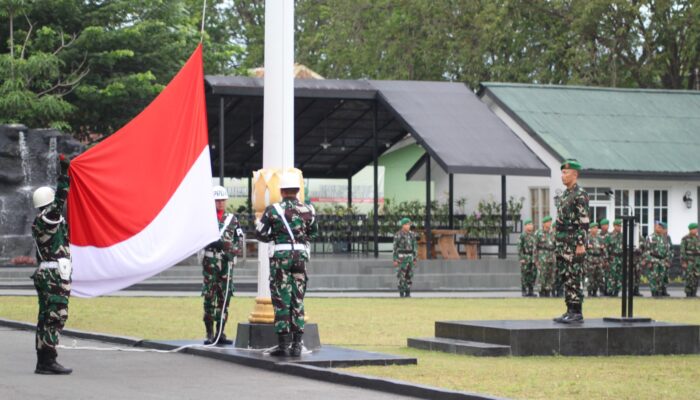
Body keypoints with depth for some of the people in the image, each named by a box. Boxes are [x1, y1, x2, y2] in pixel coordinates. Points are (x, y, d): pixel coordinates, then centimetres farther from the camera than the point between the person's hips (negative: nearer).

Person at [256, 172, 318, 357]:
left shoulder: (273, 210, -4)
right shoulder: (308, 211, 4)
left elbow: (259, 233, -1)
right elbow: (313, 232, 18)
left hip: (279, 255, -3)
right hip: (301, 255, 3)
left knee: (281, 301, 1)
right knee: (298, 300, 8)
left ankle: (283, 344, -1)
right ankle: (297, 344, 5)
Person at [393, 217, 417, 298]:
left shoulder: (412, 234, 8)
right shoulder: (398, 235, -8)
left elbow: (414, 247, 12)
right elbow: (395, 248, -6)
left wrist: (415, 259, 9)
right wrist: (395, 260, -10)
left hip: (410, 257, 5)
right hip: (401, 257, -5)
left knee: (409, 276, 4)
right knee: (401, 276, -6)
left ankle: (407, 293, 10)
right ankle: (401, 293, 0)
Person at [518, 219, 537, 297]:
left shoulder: (533, 235, 15)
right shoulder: (522, 236, -6)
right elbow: (520, 248, -9)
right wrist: (521, 258, -16)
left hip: (533, 258, 7)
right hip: (525, 258, -7)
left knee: (533, 275, 5)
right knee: (524, 275, -3)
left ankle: (530, 291, 12)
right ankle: (524, 292, 0)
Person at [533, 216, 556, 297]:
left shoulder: (552, 233, 13)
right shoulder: (538, 233, -1)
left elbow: (554, 246, 17)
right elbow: (535, 247, -2)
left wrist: (555, 258, 12)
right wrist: (535, 259, -8)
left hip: (551, 256, 5)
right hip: (542, 256, -5)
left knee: (551, 276, 4)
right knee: (542, 275, -7)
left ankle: (548, 293, 9)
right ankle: (541, 293, -3)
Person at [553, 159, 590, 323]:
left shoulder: (580, 194, -12)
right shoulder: (564, 195, 17)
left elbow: (584, 222, -17)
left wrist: (581, 245, -21)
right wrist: (559, 245, 20)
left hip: (574, 243, -9)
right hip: (563, 243, 9)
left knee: (574, 278, -8)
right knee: (565, 277, 8)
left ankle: (577, 313, -7)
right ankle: (570, 311, 11)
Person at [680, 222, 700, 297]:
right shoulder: (685, 239, -8)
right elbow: (682, 251, -11)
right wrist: (683, 262, -17)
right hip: (688, 260, -6)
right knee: (689, 277, -9)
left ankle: (693, 294, 7)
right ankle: (688, 294, -3)